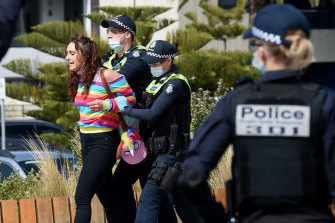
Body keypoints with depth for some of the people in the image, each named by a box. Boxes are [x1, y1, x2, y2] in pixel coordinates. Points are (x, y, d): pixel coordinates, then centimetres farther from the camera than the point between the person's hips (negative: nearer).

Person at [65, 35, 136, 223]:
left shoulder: (106, 76, -14)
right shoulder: (79, 79, 11)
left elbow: (131, 99, -12)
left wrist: (106, 105, -23)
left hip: (103, 142, -9)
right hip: (86, 140, 9)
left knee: (82, 197, -16)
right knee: (106, 197, 14)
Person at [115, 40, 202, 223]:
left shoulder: (175, 84, -16)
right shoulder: (158, 81, 14)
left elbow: (152, 115, -22)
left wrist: (125, 109, -11)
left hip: (170, 154, -10)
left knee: (149, 200, -13)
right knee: (181, 201, 16)